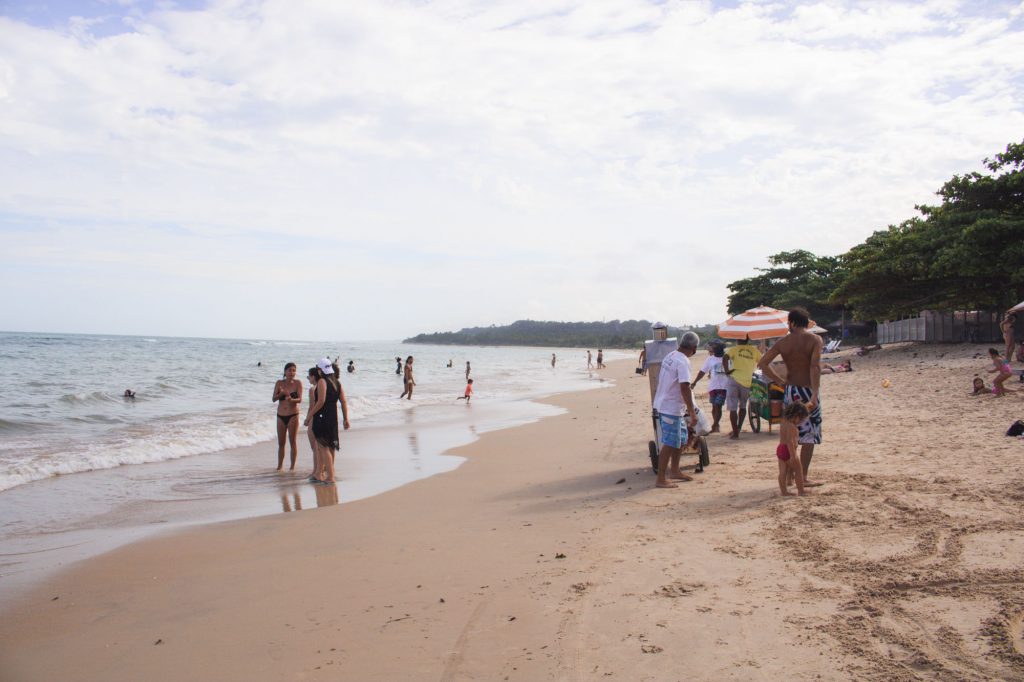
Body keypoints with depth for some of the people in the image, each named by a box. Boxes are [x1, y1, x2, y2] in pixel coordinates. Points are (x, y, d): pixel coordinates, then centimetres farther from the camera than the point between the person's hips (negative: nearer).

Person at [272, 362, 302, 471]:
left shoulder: (297, 383, -5)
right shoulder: (279, 383, 2)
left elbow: (300, 399, -11)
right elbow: (274, 399, -2)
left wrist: (292, 399, -31)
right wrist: (281, 393, -22)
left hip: (293, 416, -3)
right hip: (281, 416, 3)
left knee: (292, 441, 0)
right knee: (281, 443, 9)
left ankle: (292, 466, 7)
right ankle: (280, 465, 19)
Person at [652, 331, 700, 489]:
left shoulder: (670, 356, 9)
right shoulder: (683, 362, -20)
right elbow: (685, 388, -27)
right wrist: (692, 413, -24)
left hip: (663, 404, 10)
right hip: (671, 408, -10)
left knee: (682, 438, 20)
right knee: (670, 443, -4)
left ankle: (674, 471, 30)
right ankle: (661, 480, 0)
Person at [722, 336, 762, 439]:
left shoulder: (734, 349, 4)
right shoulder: (754, 350, 11)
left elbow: (725, 358, -14)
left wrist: (726, 371, -6)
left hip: (734, 379, -2)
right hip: (747, 382, 2)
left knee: (733, 408, 3)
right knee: (743, 406, 23)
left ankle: (735, 432, 2)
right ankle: (739, 428, 17)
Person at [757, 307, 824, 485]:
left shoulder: (783, 342, 2)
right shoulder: (814, 340, -8)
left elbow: (762, 363, -1)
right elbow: (815, 367, -20)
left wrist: (780, 380, 5)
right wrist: (815, 395, -24)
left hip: (790, 390, 4)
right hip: (808, 390, -4)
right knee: (809, 434, 4)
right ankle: (803, 477, 4)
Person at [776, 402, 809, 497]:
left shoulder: (783, 423, 11)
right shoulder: (791, 426, -18)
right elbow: (790, 441, -25)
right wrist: (792, 455, -27)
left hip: (780, 449, 8)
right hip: (788, 450, -8)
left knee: (783, 471, 7)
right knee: (799, 470, 6)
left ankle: (784, 491, 8)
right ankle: (801, 491, 11)